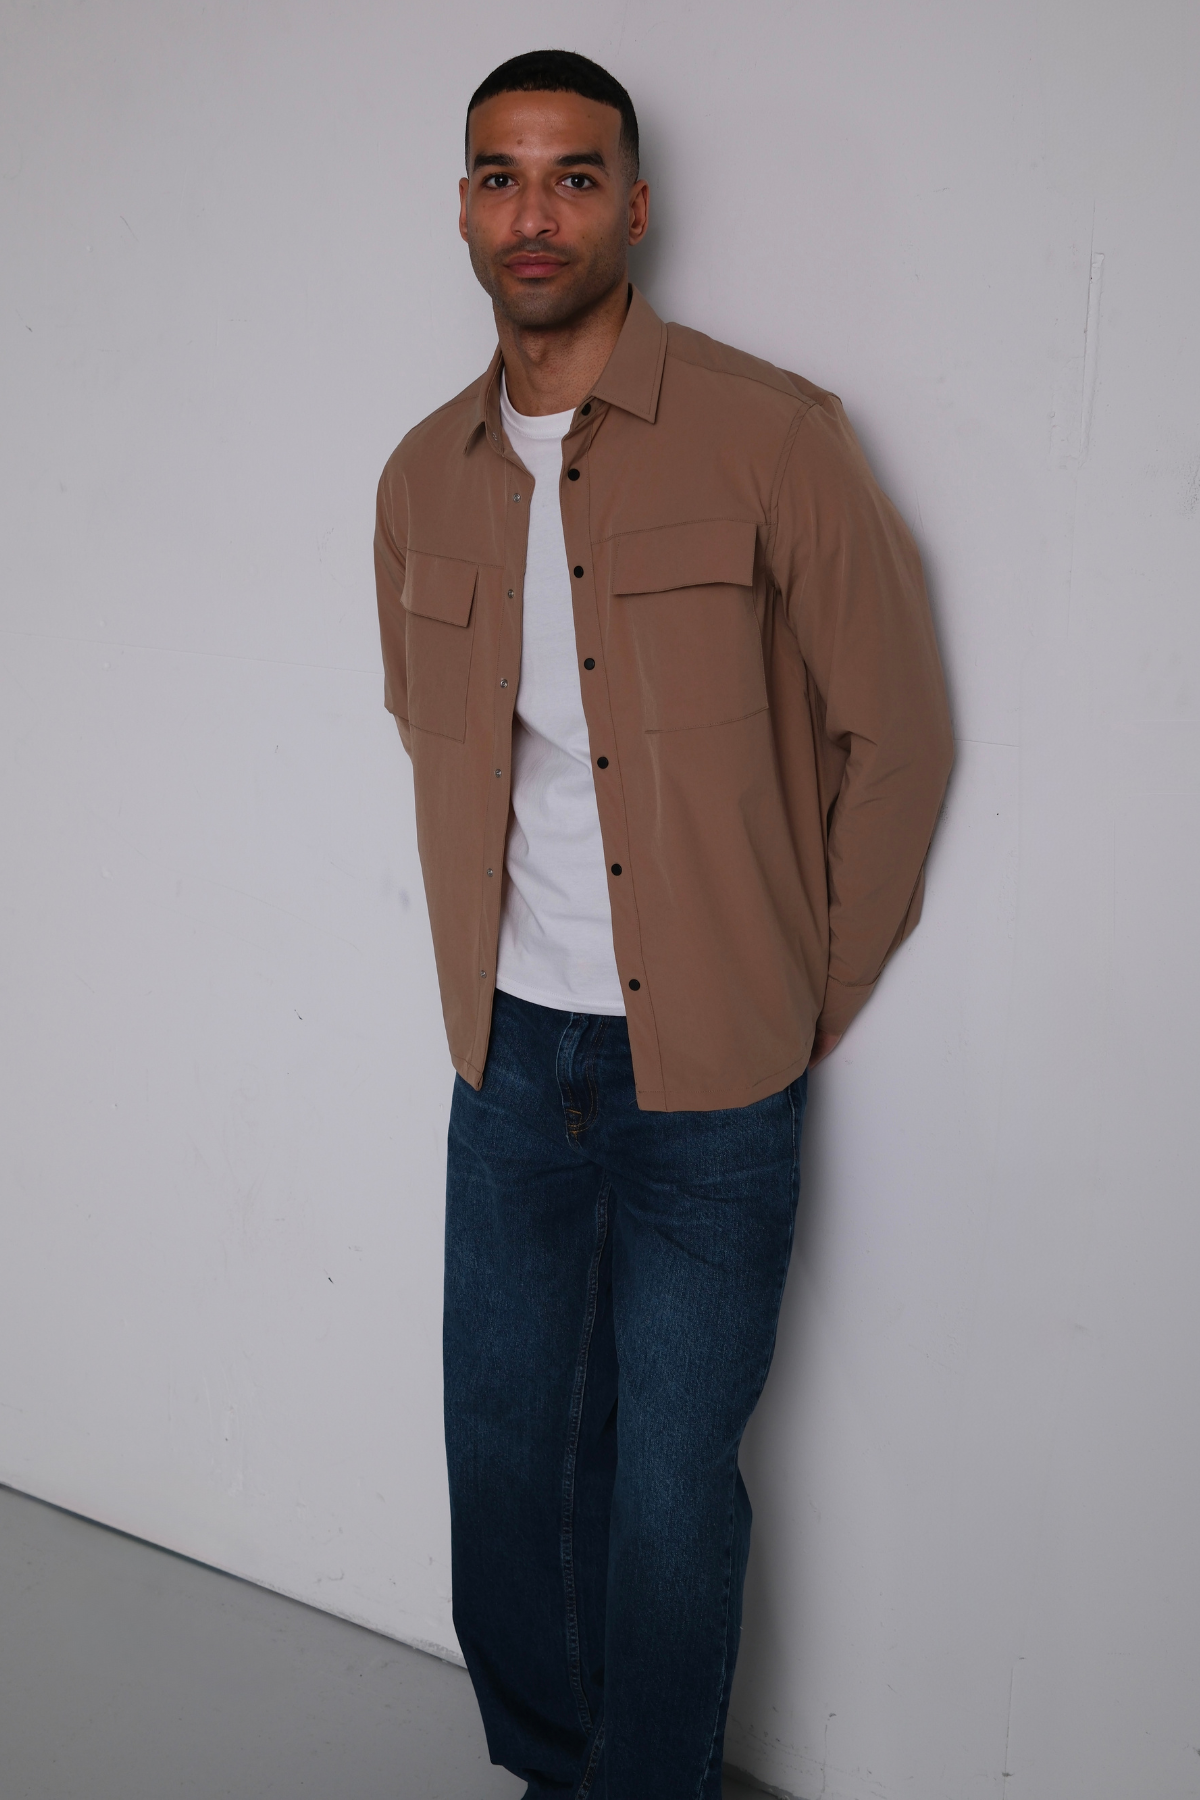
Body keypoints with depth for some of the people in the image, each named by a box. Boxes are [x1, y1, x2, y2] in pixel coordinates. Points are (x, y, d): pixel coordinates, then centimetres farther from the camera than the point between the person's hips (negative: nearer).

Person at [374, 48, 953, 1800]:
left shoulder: (771, 438, -10)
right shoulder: (424, 478, 6)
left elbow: (897, 734, -5)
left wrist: (812, 1000, -2)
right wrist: (493, 958, 13)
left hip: (708, 1080, -4)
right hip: (511, 1061, 5)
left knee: (670, 1499, 5)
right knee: (505, 1464, 16)